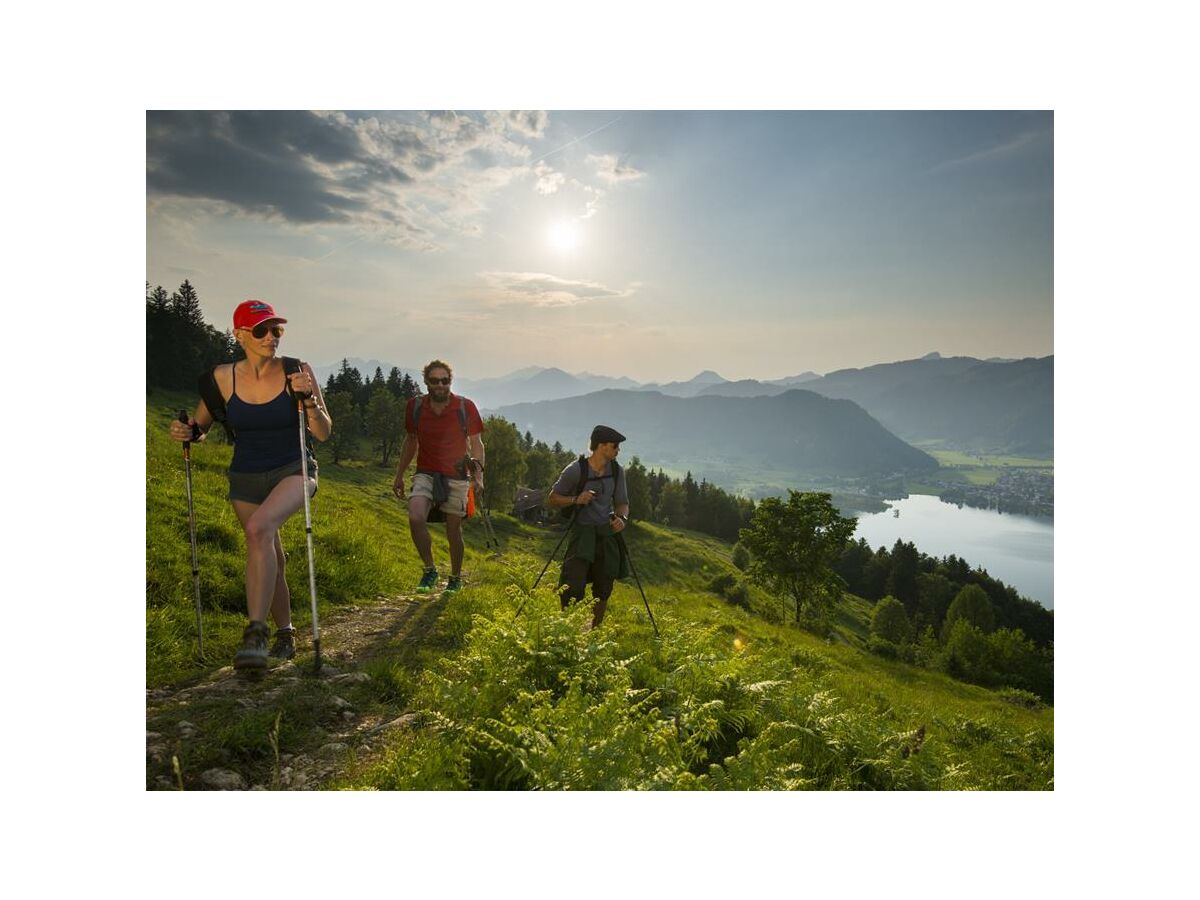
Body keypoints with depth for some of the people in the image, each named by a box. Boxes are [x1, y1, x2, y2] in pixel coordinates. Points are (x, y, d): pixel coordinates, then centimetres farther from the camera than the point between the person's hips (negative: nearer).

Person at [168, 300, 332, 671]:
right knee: (271, 558, 11)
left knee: (259, 528, -31)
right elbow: (201, 428, 10)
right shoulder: (223, 377, -5)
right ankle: (285, 635, 31)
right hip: (246, 477, 3)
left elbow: (324, 433, -10)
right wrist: (187, 432, -12)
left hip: (293, 470, -3)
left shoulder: (296, 371, -11)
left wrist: (308, 398, -26)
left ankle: (256, 632, -30)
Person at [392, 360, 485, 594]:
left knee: (454, 531, 5)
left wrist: (478, 473, -11)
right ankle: (430, 571, -2)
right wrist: (399, 475, 15)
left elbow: (476, 443, 1)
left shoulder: (465, 407, -7)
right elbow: (410, 441, 13)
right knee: (415, 518, -22)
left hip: (456, 477, -1)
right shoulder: (415, 406, -1)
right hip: (426, 474, 1)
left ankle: (455, 579, 28)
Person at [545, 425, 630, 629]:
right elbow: (551, 499, -3)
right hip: (582, 531, -4)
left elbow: (622, 503, 12)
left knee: (603, 589, 10)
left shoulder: (617, 471, 1)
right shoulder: (576, 470, -12)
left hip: (608, 532, 4)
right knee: (573, 587, -14)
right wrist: (575, 499, -20)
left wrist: (622, 518, -10)